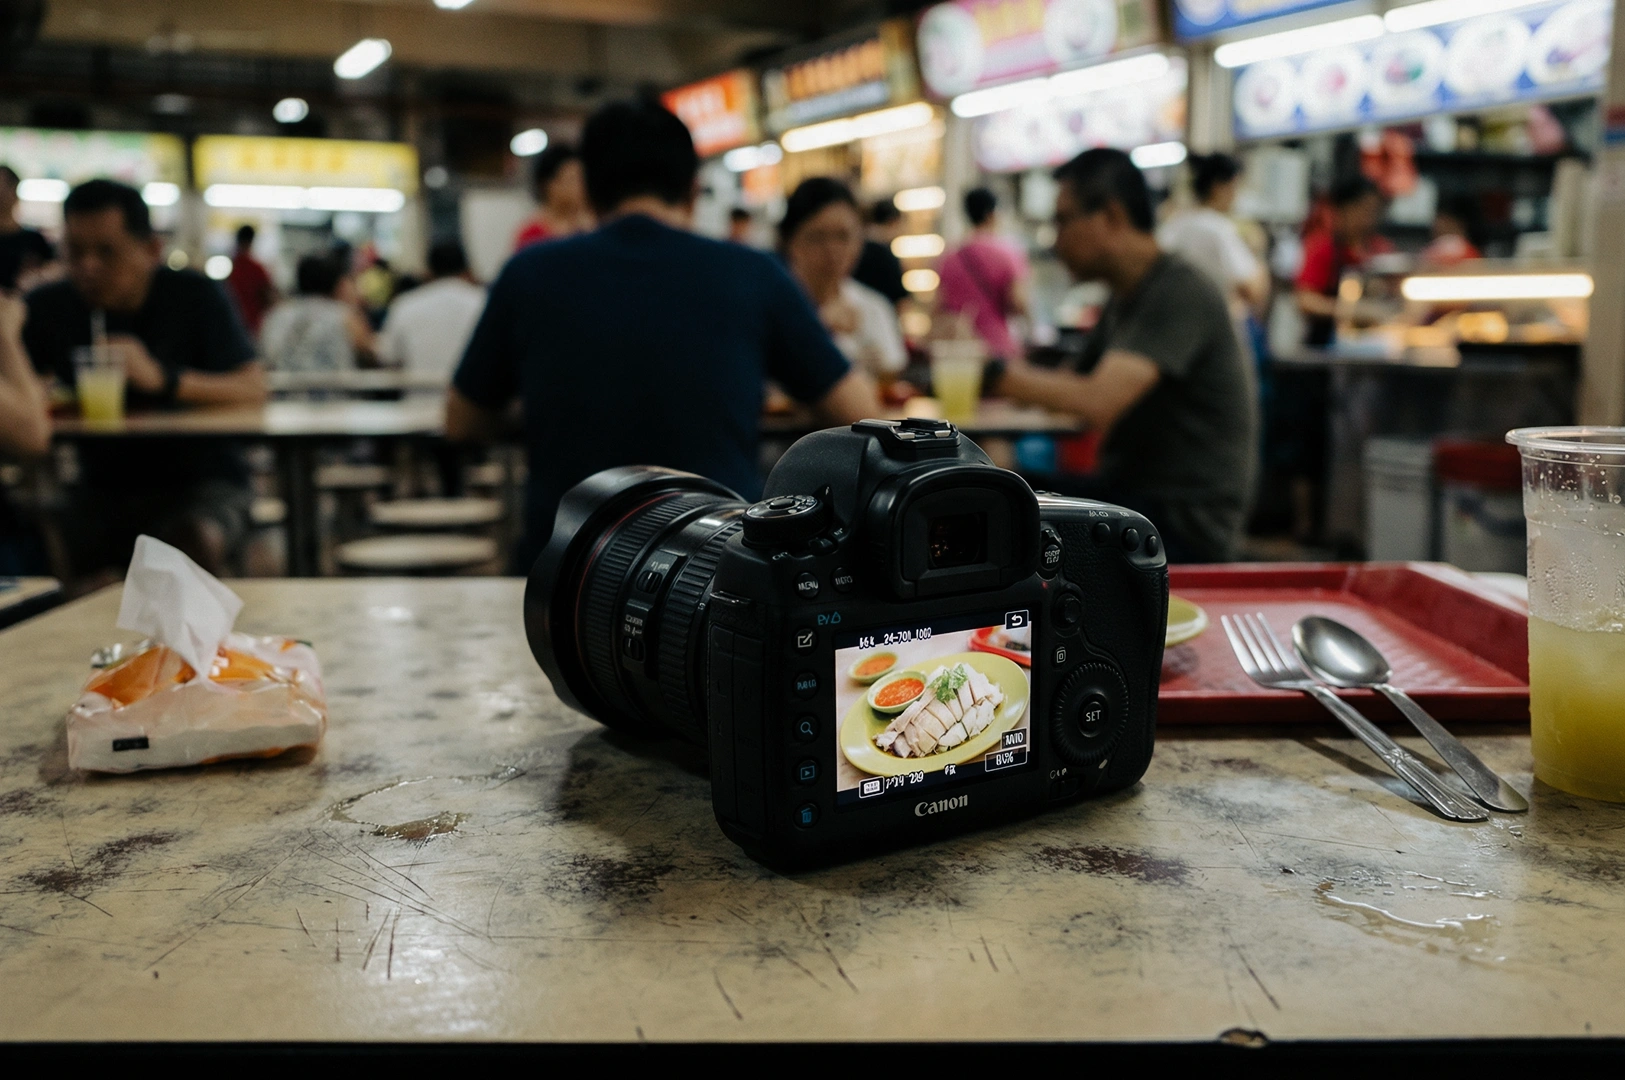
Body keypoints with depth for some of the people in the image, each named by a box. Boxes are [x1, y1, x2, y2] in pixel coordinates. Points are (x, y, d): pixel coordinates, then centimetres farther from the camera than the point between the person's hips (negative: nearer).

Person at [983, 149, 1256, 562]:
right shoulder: (1125, 299, 14)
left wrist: (1000, 374, -15)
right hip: (1127, 495, 9)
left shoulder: (1180, 293, -16)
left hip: (1182, 523, -9)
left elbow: (1097, 402, -27)